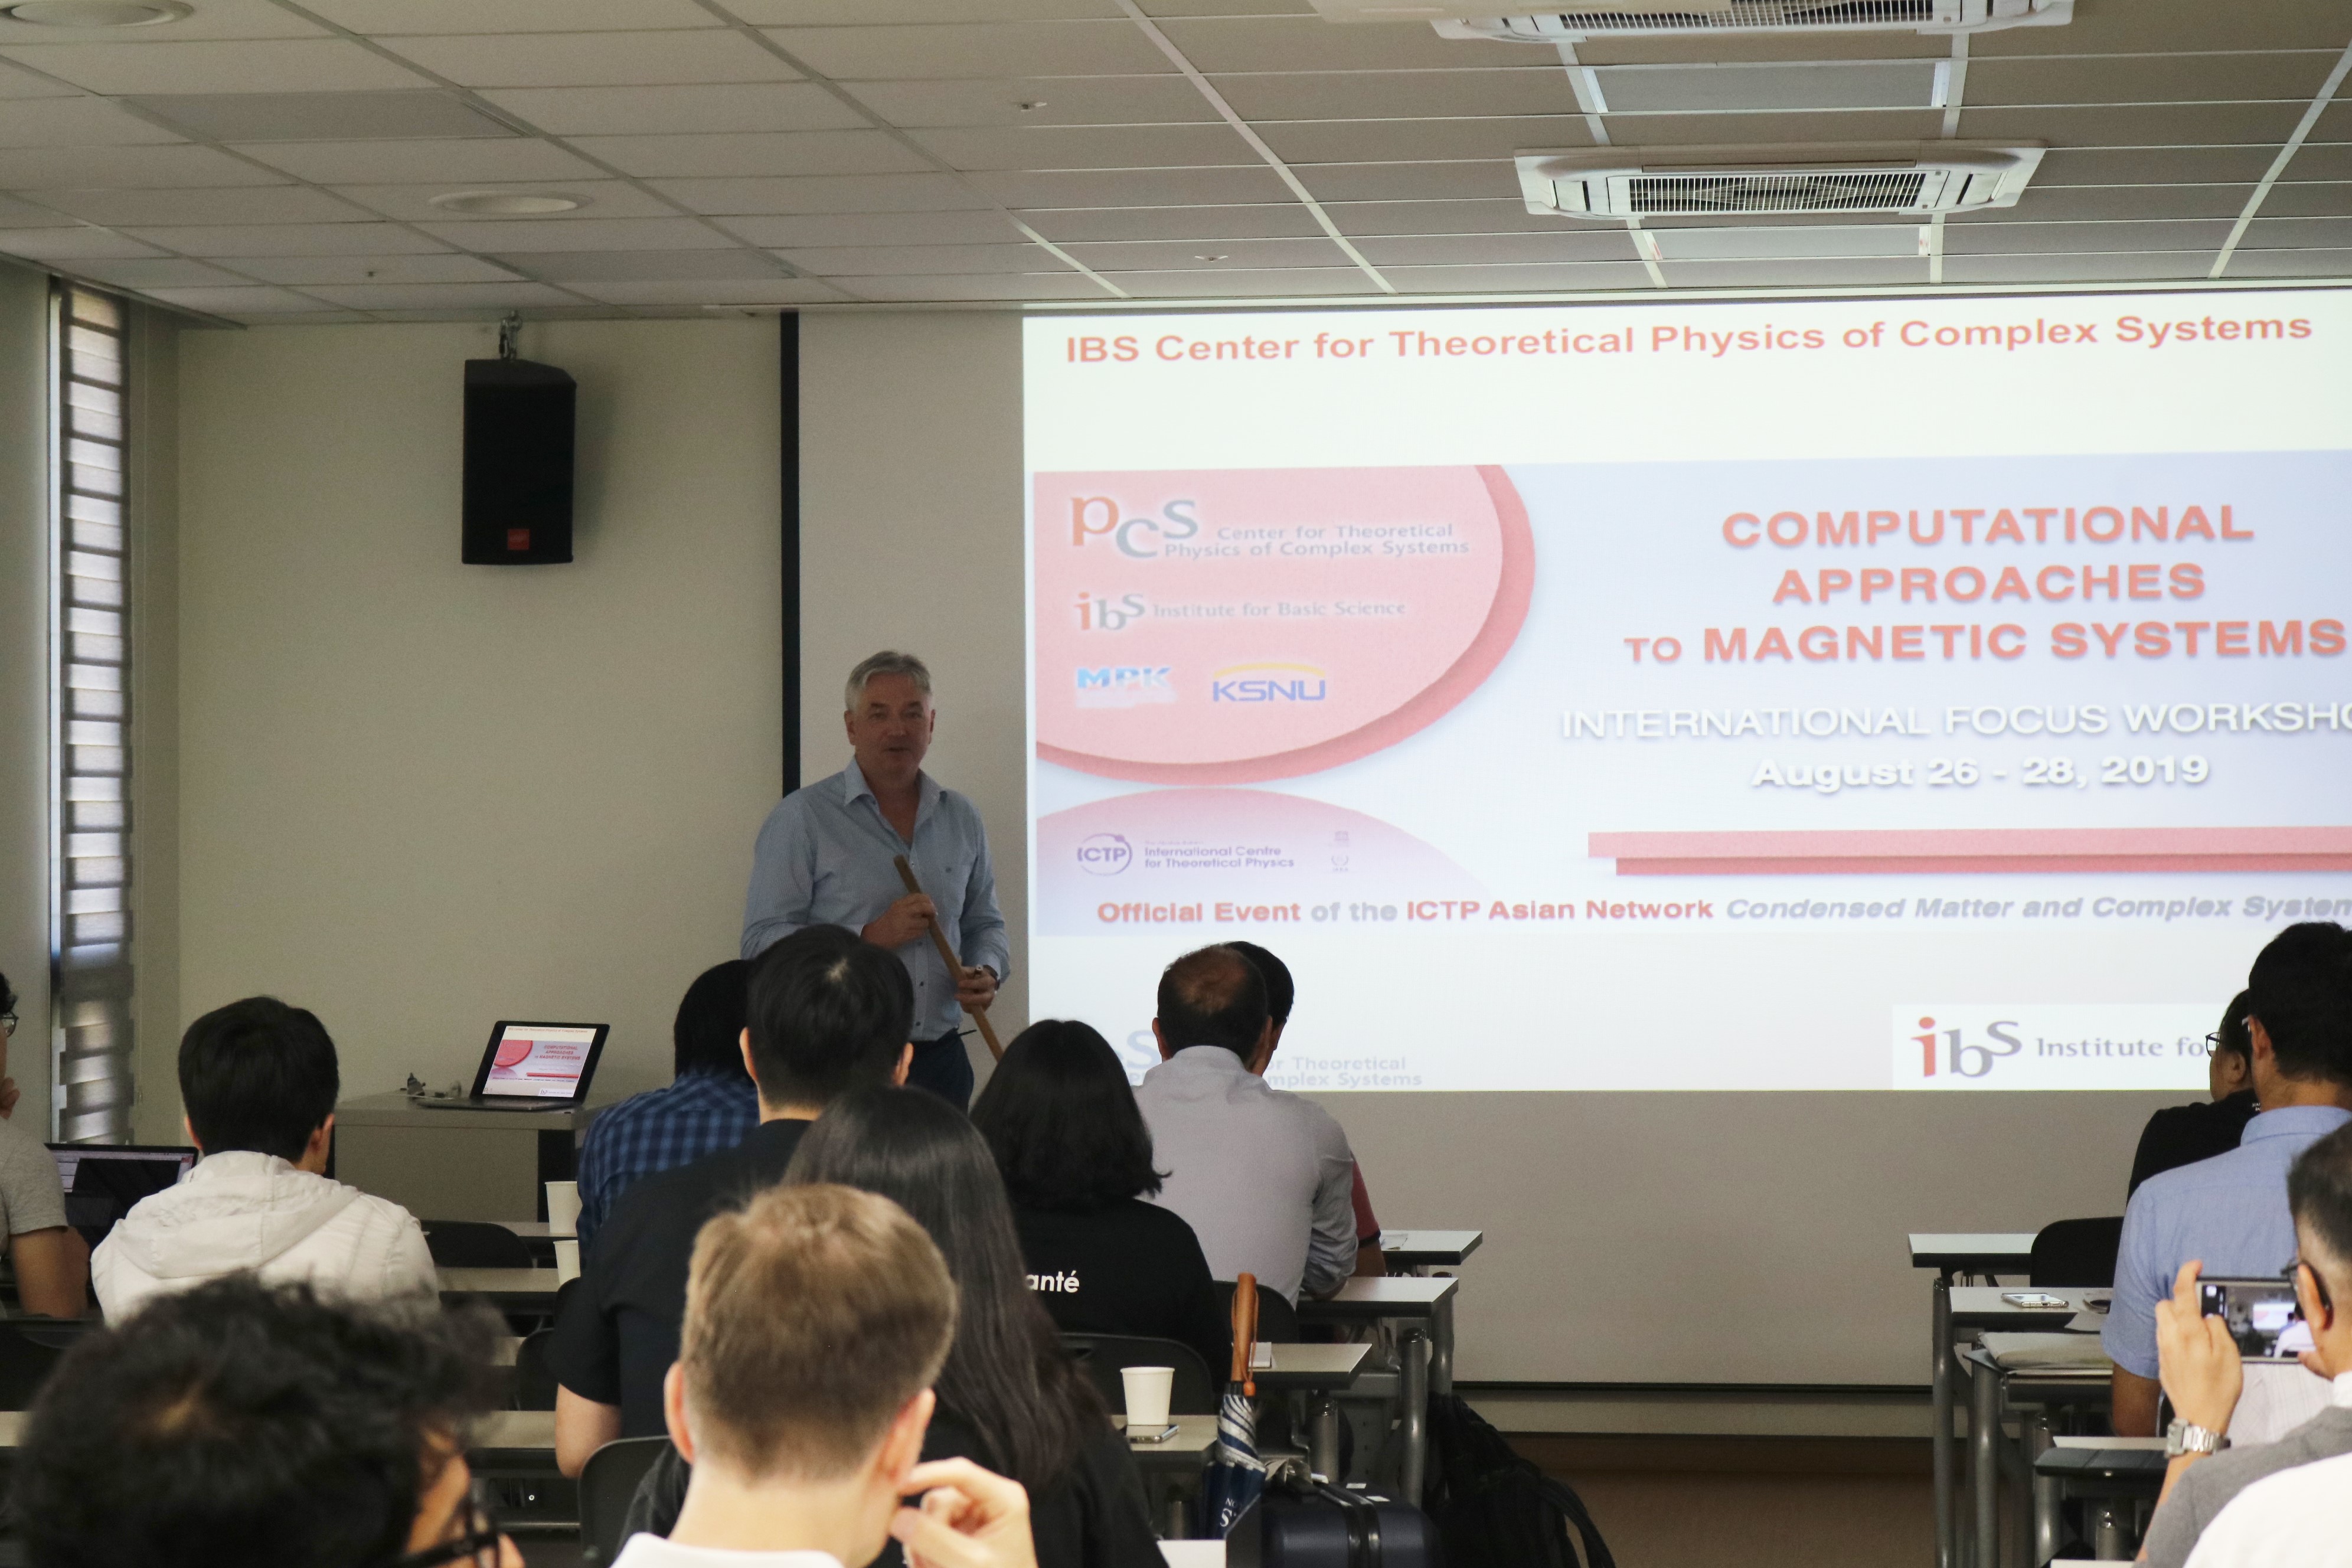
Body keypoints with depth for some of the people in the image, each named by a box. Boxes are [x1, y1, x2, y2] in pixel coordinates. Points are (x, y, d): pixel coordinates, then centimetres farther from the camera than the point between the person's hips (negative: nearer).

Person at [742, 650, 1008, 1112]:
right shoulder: (802, 818, -3)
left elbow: (985, 923, 24)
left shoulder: (961, 819, 13)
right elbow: (761, 942, -10)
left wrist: (987, 972, 1)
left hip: (940, 1057, 5)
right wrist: (871, 936, -19)